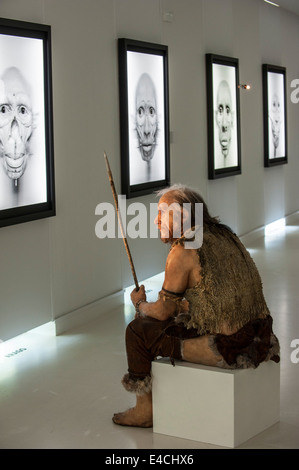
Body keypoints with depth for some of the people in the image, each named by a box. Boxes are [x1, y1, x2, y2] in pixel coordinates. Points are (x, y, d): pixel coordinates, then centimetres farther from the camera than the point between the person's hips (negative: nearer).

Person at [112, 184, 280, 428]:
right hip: (258, 340, 9)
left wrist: (140, 304, 15)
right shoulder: (223, 235, 11)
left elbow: (163, 311, -6)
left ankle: (144, 410, 21)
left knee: (139, 330, 5)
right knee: (180, 320, 32)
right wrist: (180, 305, 24)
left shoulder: (183, 252, -14)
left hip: (226, 348, -9)